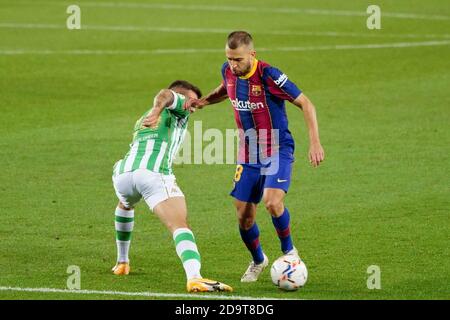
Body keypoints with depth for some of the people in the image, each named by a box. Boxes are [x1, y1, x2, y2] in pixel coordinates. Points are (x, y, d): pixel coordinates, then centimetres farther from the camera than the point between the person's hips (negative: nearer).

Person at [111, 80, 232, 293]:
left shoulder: (142, 120, 39)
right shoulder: (178, 109, 18)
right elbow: (165, 94, -5)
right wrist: (158, 109, -23)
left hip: (123, 172, 7)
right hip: (154, 173, -7)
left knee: (125, 205, 41)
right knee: (180, 226, -18)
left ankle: (122, 263, 49)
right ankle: (194, 277, -41)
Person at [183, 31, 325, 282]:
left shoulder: (269, 75, -22)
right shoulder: (228, 71, -3)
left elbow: (306, 104, -17)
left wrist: (315, 142, -25)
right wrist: (203, 101, 5)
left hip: (278, 151, -5)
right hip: (248, 155, 6)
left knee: (272, 201, -27)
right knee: (244, 216, 2)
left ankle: (289, 251, 0)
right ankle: (258, 261, 30)